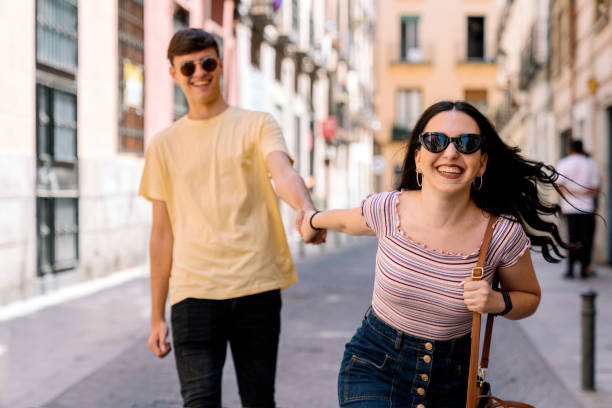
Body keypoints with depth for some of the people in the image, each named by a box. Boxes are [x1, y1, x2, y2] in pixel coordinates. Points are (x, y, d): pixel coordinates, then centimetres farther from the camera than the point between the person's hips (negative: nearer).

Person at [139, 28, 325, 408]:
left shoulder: (256, 125, 6)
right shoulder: (164, 144, 12)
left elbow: (282, 170, -16)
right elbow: (163, 233, 13)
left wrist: (306, 209, -40)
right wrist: (157, 315, 10)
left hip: (257, 288, -1)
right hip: (194, 292, 1)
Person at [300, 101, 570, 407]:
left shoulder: (503, 235, -15)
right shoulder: (387, 210, -14)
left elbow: (529, 298, 4)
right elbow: (347, 222, 11)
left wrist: (498, 302, -18)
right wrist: (314, 220, 32)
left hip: (450, 380, 1)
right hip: (373, 367, -1)